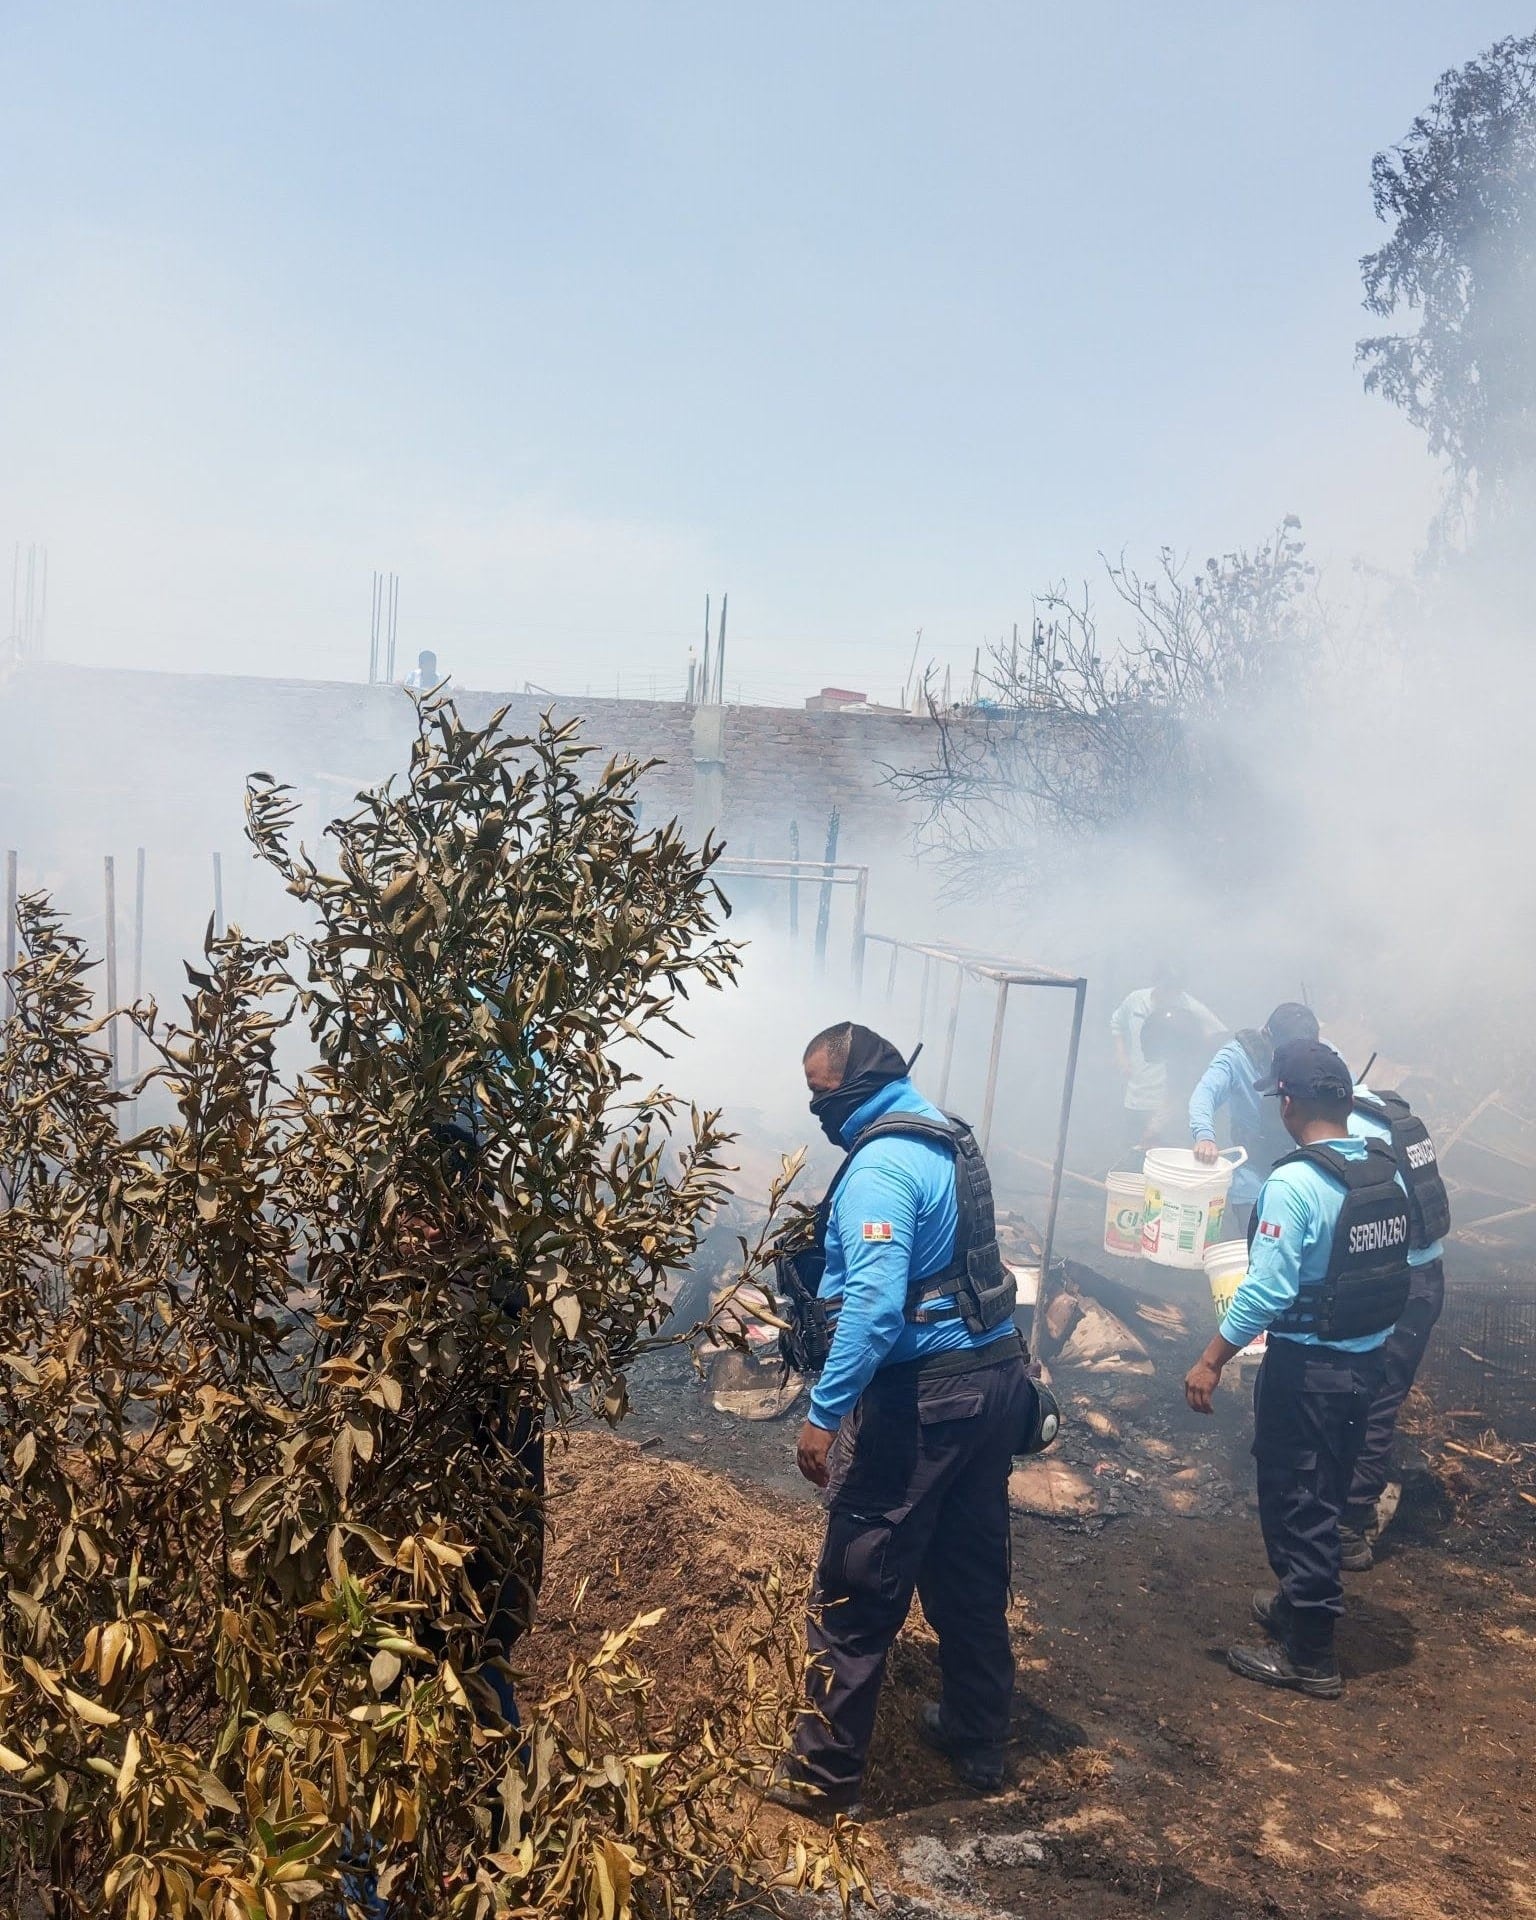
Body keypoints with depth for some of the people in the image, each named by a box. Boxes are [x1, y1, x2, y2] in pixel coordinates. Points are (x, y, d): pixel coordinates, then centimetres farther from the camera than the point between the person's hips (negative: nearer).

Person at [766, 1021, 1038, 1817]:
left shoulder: (881, 1163, -19)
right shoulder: (948, 1138, 10)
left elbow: (875, 1302, -29)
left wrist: (823, 1413, -26)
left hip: (925, 1394, -9)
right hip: (996, 1374, 9)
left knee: (856, 1587, 4)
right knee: (971, 1571, 22)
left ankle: (824, 1773, 17)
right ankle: (977, 1737, 37)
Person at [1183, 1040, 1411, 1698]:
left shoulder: (1294, 1183, -23)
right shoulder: (1388, 1172, -1)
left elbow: (1266, 1291, -25)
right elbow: (1389, 1268, 6)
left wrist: (1210, 1361, -17)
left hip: (1306, 1368, -7)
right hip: (1367, 1360, 8)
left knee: (1295, 1504, 7)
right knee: (1325, 1499, 23)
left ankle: (1308, 1656, 18)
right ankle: (1301, 1604, 40)